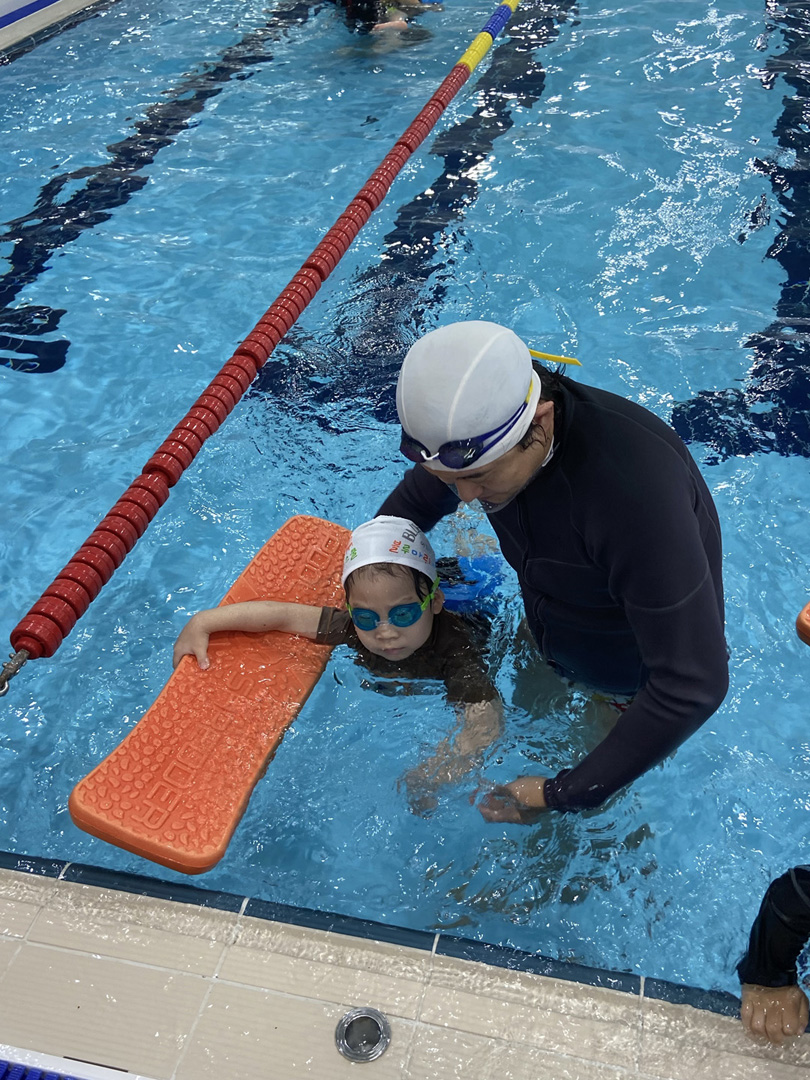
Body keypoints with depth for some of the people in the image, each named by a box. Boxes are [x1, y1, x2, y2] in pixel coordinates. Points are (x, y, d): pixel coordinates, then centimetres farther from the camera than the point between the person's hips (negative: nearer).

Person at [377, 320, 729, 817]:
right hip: (549, 648, 6)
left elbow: (693, 685, -42)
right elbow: (416, 499, 4)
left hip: (640, 686, -6)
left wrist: (566, 795, -37)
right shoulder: (479, 429, -22)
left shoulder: (635, 485, -46)